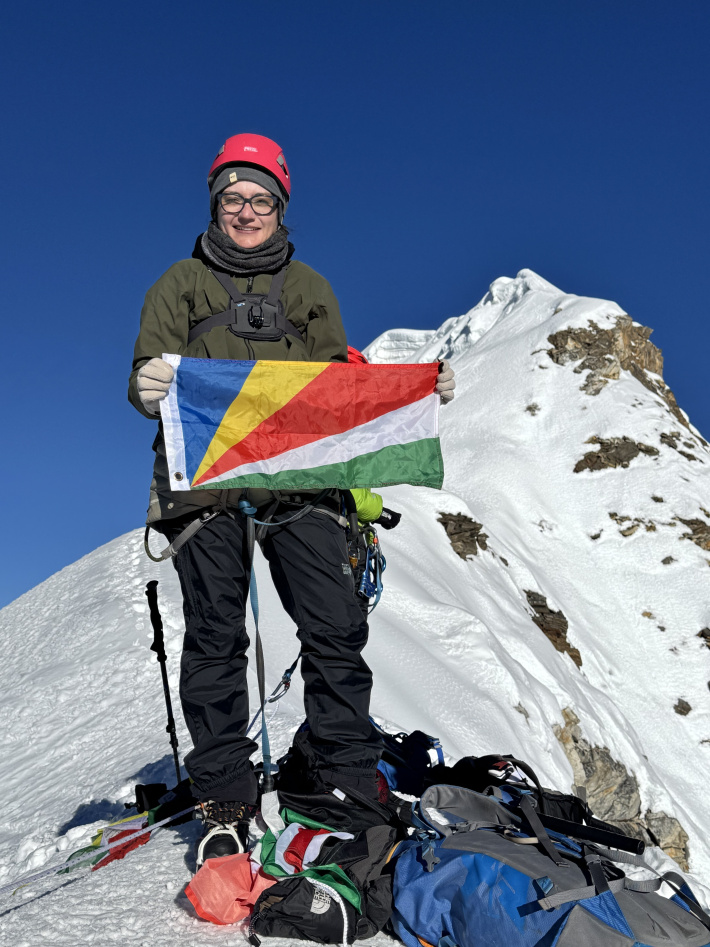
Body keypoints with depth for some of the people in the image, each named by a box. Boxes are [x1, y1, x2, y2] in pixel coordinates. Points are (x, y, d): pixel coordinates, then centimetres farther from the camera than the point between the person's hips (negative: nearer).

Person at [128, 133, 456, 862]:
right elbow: (149, 372, 7)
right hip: (205, 481, -1)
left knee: (335, 628, -7)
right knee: (215, 638, -2)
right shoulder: (180, 284, 16)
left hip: (297, 480, 2)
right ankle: (222, 804, 8)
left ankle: (352, 785, 6)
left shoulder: (309, 289, 21)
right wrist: (147, 388, -19)